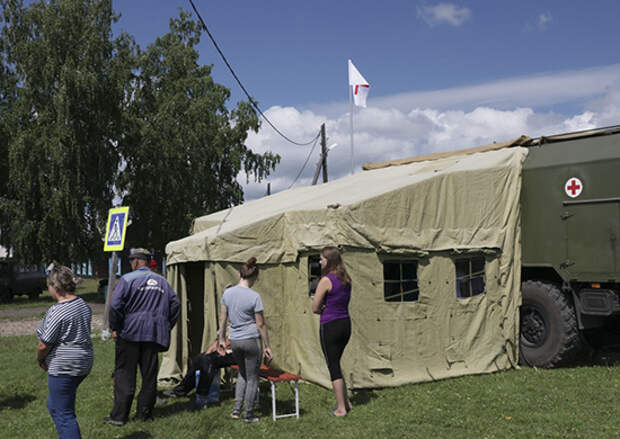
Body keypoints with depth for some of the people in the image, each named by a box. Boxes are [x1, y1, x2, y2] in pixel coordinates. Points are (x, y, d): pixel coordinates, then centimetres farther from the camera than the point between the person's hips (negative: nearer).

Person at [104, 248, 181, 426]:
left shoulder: (127, 279, -5)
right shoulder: (162, 281, 12)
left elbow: (115, 305, -13)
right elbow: (175, 304, 11)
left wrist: (115, 328, -3)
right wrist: (165, 327, 15)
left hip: (130, 333, -4)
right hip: (154, 335, 4)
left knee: (124, 375, 1)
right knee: (149, 375, 10)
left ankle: (119, 415, 1)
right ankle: (145, 413, 16)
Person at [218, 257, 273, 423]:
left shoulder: (227, 293, -1)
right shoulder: (254, 297, -14)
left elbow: (223, 318, 6)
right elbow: (260, 324, -11)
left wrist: (221, 338, 18)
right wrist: (267, 346, -3)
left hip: (234, 340, 5)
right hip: (251, 340, -5)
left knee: (243, 374, 24)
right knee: (252, 378, 10)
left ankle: (237, 409, 18)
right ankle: (248, 414, 17)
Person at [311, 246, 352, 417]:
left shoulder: (326, 280, -16)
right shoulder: (346, 279, 7)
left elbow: (315, 308, -13)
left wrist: (323, 309, 6)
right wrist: (327, 308, 7)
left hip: (330, 326, -8)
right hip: (346, 324, 8)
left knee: (333, 367, 3)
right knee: (335, 364, 21)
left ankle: (341, 408, 10)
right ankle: (346, 401, 27)